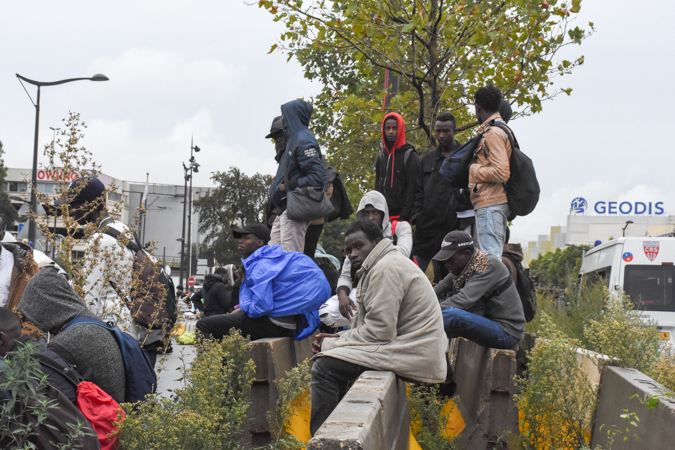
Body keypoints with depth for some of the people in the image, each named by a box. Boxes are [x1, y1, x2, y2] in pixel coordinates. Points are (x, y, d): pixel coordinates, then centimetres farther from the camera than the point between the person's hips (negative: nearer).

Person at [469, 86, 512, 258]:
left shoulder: (493, 133, -12)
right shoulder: (501, 130, 18)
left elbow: (501, 173, -20)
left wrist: (474, 170, -8)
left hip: (490, 205, -10)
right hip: (498, 203, 10)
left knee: (490, 256, -13)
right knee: (496, 255, 12)